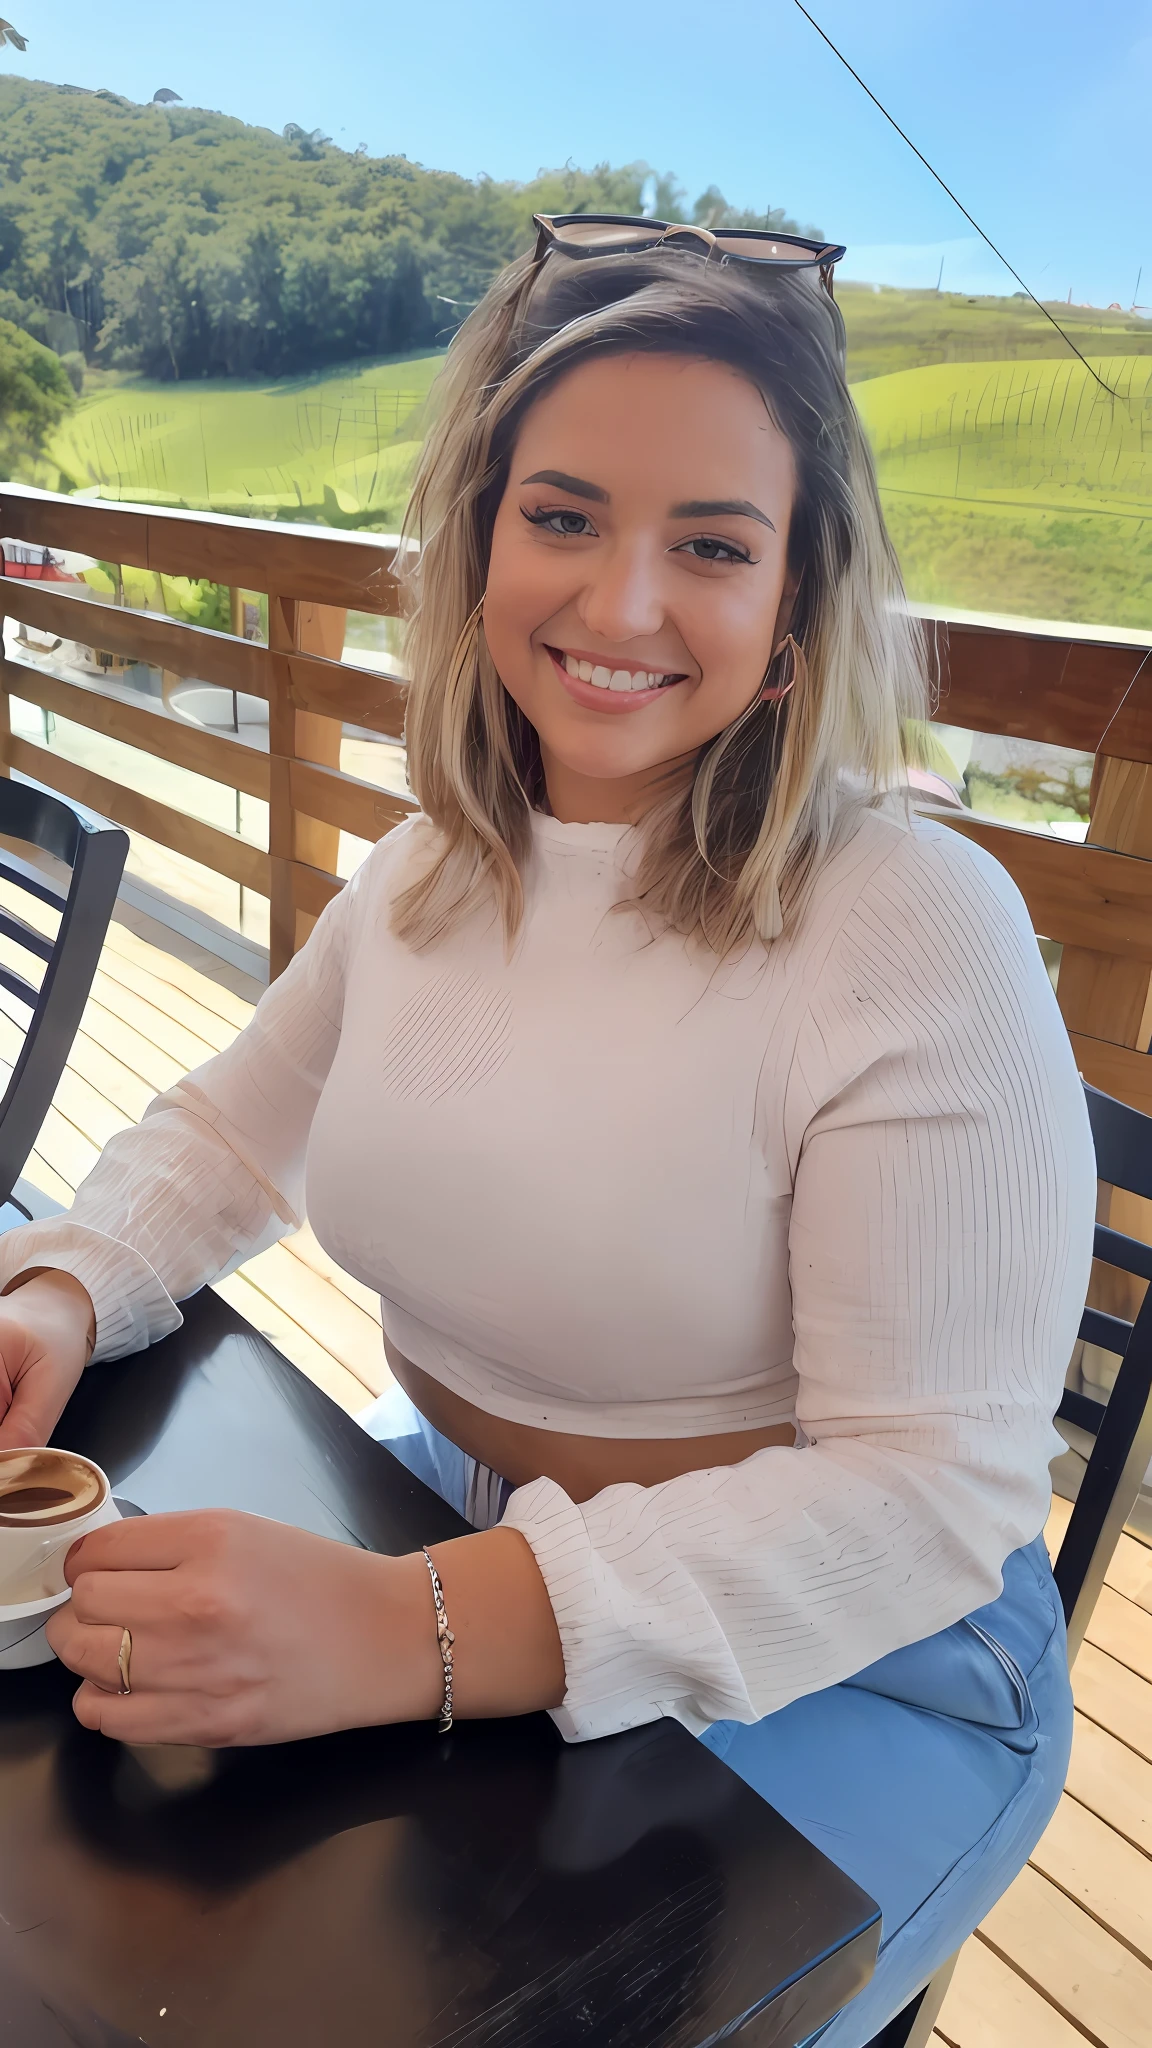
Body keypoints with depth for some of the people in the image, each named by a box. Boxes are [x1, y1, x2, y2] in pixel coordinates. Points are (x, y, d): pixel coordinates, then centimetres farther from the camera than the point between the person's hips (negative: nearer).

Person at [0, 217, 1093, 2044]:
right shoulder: (434, 874, -2)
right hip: (453, 1527, 5)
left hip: (834, 1666, -4)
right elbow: (227, 1136, 11)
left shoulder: (921, 931, -24)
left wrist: (409, 1635, -34)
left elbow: (931, 1486, -24)